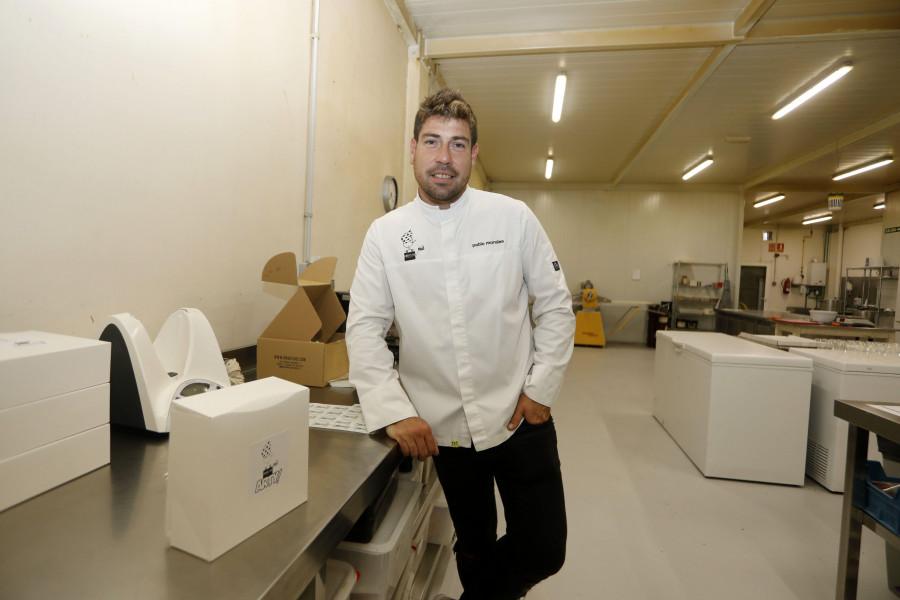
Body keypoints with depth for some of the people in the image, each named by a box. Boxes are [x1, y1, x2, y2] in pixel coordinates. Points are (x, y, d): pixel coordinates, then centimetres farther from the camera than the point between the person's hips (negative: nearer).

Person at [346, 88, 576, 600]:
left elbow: (556, 306, 0)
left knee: (544, 551, 9)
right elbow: (365, 328, -5)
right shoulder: (385, 234, -3)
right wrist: (394, 411, -16)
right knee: (475, 548, 19)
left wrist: (541, 389, -6)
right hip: (444, 428, 1)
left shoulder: (514, 217, -4)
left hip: (520, 417, 0)